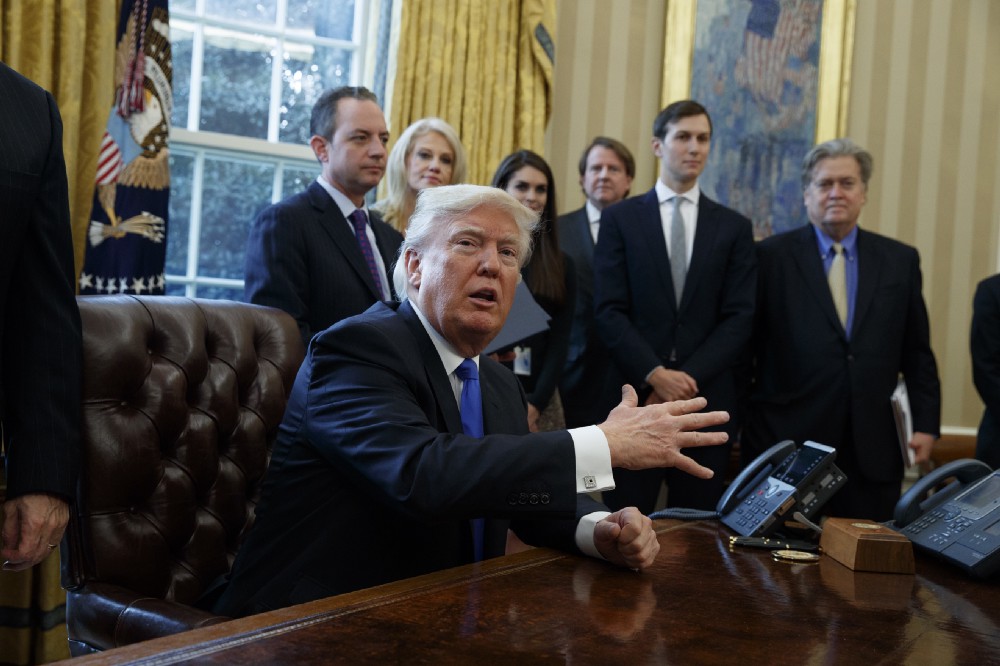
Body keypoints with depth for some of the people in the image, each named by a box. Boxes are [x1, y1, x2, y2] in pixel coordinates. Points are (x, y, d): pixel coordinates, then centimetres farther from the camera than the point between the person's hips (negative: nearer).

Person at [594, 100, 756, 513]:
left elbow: (739, 319, 2)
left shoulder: (734, 227, 10)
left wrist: (688, 378, -10)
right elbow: (609, 311, -2)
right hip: (635, 397, -1)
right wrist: (655, 375, -13)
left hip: (707, 402, 2)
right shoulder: (619, 219, 6)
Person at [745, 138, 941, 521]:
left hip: (873, 450, 3)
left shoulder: (901, 260, 10)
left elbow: (917, 353, 12)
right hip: (788, 444, -2)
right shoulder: (771, 257, 0)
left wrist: (926, 423, 7)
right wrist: (744, 424, 1)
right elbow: (745, 345, 2)